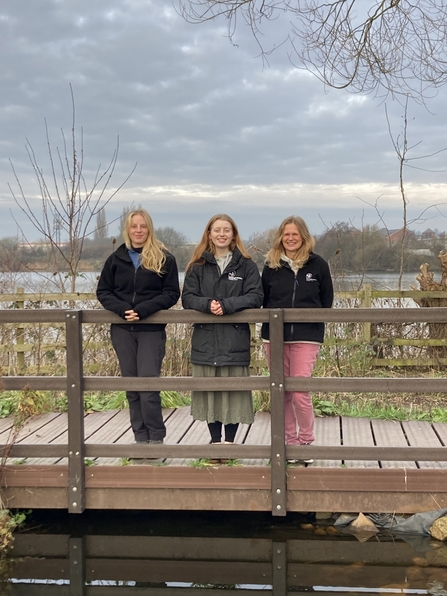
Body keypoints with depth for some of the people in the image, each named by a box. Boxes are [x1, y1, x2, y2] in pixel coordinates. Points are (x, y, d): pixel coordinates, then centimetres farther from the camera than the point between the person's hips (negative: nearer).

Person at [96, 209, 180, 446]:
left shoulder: (164, 259, -1)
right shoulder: (116, 258, 8)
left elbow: (171, 293, -5)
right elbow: (103, 291, 8)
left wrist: (142, 310, -17)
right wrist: (122, 309, -11)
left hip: (151, 329, -3)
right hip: (122, 330, 3)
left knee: (148, 384, -9)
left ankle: (156, 438, 3)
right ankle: (140, 438, 16)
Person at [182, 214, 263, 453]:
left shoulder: (246, 265, 4)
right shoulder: (198, 265, 8)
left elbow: (255, 297, -4)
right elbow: (187, 298, 3)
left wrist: (227, 305, -17)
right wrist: (207, 304, -17)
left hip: (235, 338, -2)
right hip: (205, 339, 2)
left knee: (233, 389, 0)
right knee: (208, 389, 5)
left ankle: (229, 442, 12)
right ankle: (215, 441, 17)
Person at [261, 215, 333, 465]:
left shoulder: (318, 264, 3)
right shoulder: (271, 265, 7)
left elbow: (327, 300, 8)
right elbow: (263, 300, 12)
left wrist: (313, 322, -1)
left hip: (306, 337, -3)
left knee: (299, 391, -10)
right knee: (281, 392, 7)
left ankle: (306, 442, 6)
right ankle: (290, 442, 19)